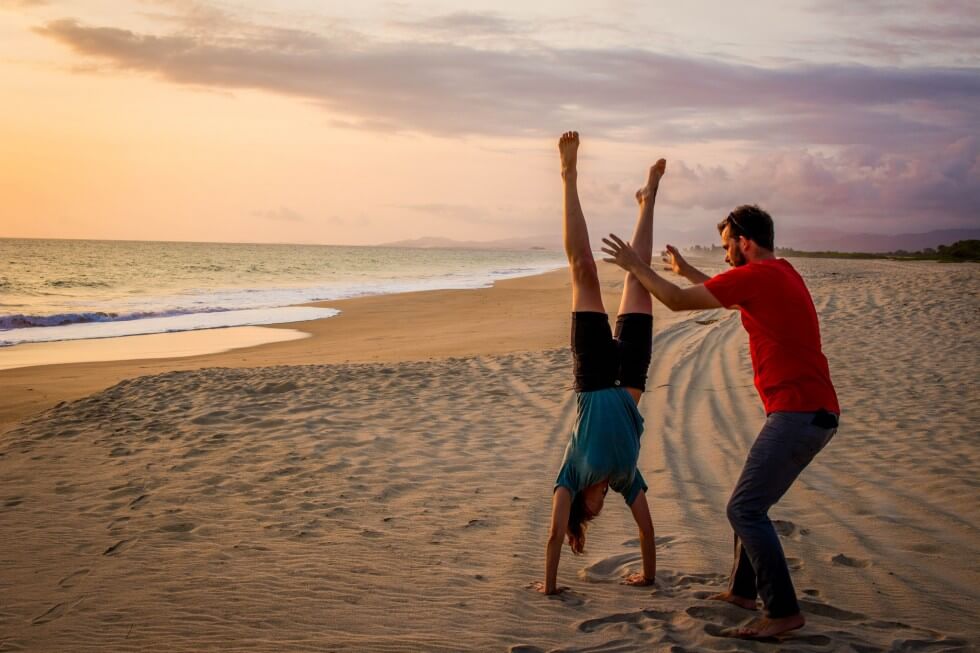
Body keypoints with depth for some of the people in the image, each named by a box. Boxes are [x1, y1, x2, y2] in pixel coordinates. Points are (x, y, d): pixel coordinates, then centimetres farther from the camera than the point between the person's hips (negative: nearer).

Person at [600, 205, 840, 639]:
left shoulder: (755, 276, -12)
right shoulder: (781, 273, 17)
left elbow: (677, 300, -7)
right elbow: (727, 294, 38)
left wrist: (637, 266, 7)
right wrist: (686, 271, 46)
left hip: (797, 412, -10)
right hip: (817, 411, 10)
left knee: (745, 509, -7)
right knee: (752, 504, 19)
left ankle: (784, 611, -5)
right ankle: (742, 590, 29)